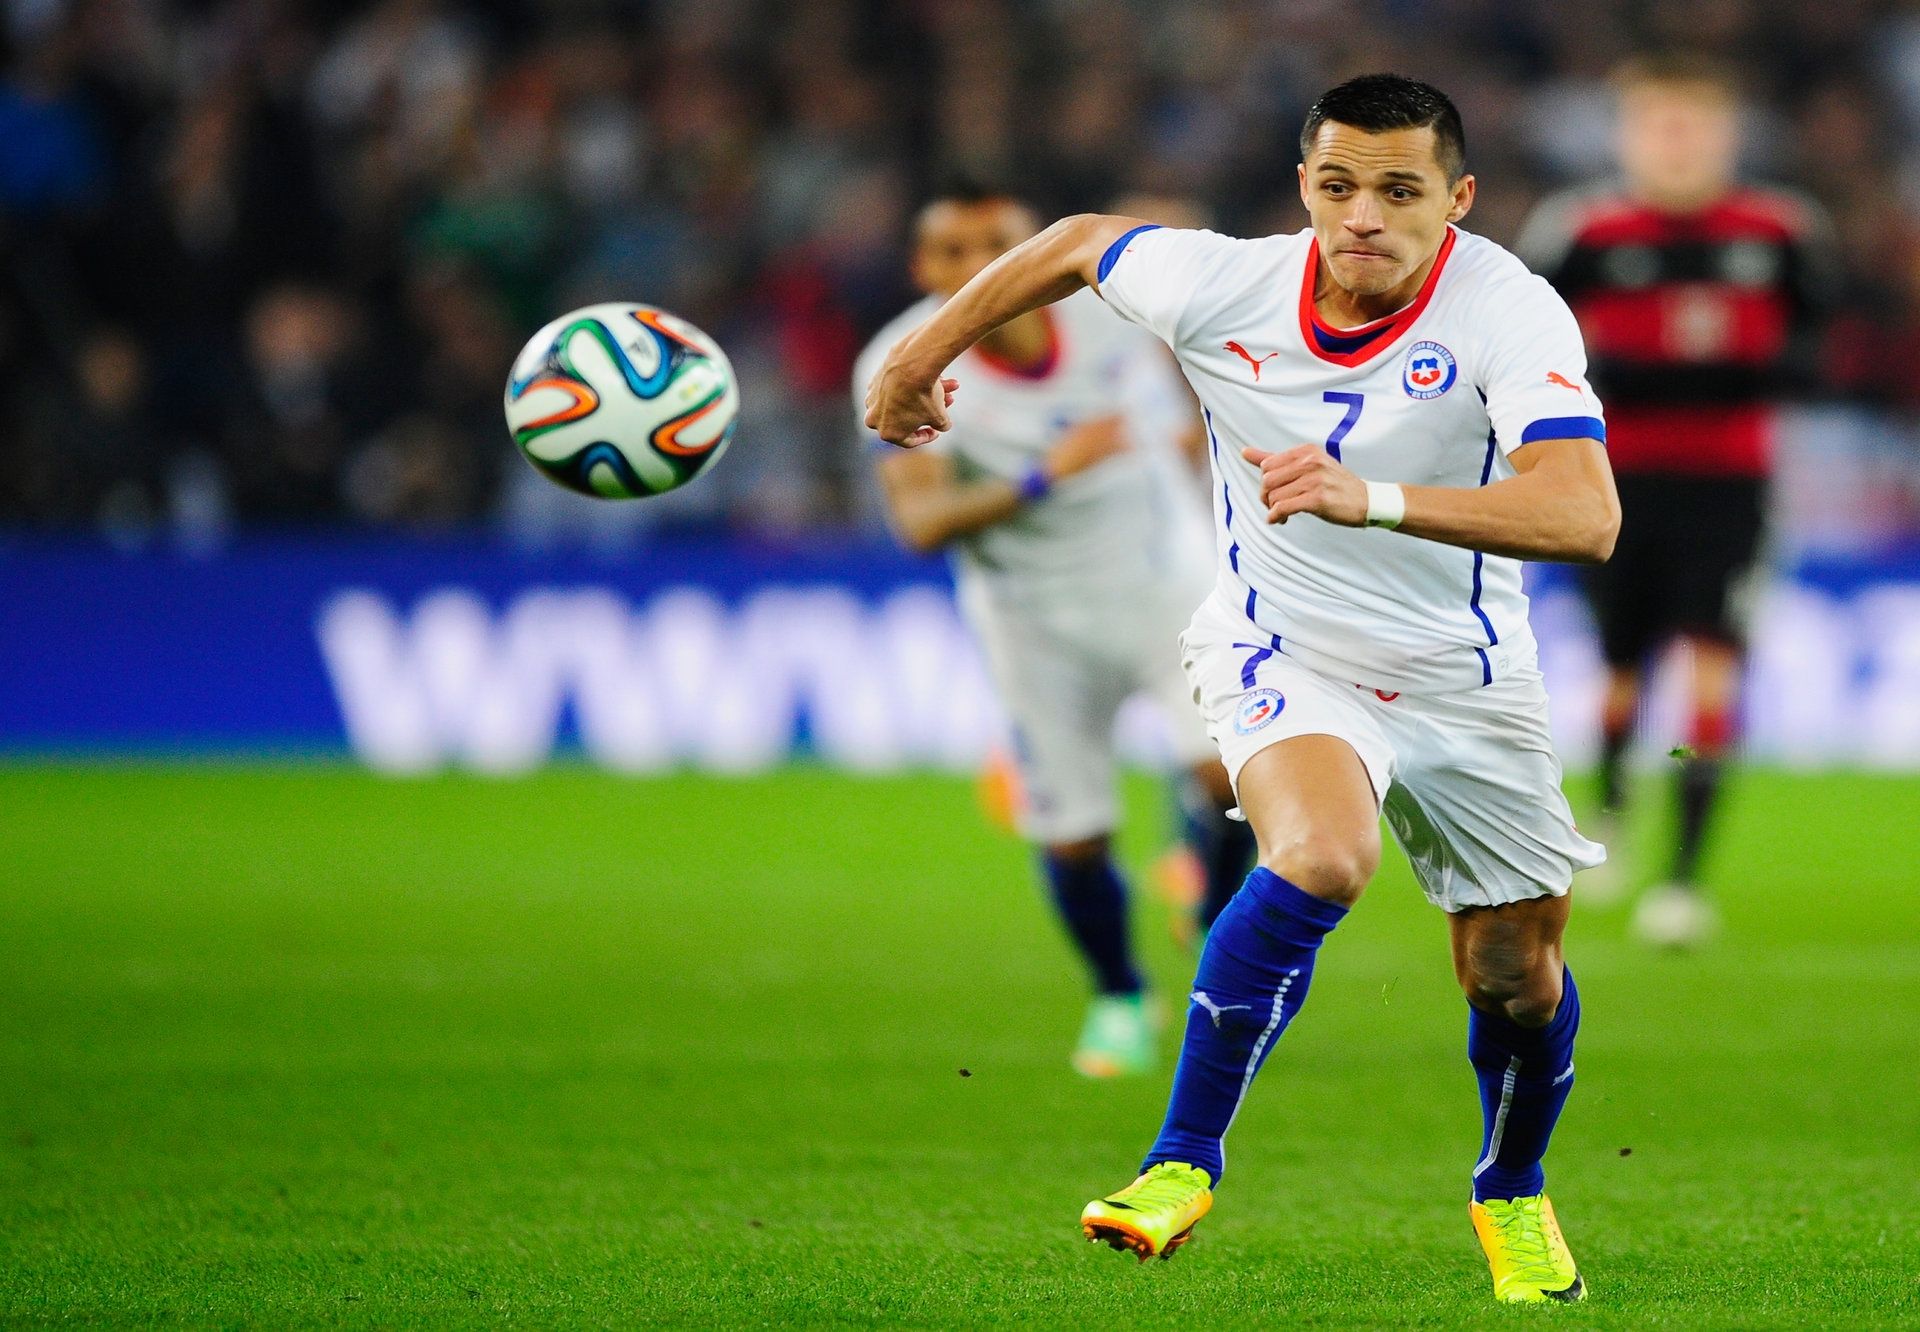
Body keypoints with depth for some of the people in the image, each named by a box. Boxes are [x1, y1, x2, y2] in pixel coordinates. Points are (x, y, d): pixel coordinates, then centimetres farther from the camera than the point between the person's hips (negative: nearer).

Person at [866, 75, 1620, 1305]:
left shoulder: (1509, 312, -27)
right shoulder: (1225, 288, -18)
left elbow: (1584, 516, -41)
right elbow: (1078, 244, 4)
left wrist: (1376, 497, -52)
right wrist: (920, 358, 16)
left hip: (1464, 682, 1)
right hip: (1283, 651, -1)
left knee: (1517, 976, 9)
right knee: (1321, 857, -31)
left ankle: (1514, 1195, 41)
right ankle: (1185, 1160, -18)